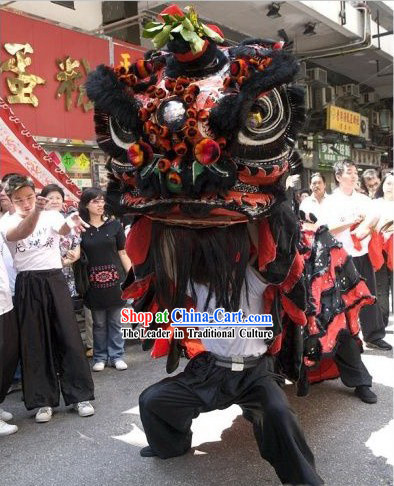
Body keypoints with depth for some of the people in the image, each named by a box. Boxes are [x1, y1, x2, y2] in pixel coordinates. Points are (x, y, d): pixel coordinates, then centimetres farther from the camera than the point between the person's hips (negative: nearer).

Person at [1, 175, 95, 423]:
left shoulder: (51, 216, 2)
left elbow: (62, 230, -20)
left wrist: (71, 222, -46)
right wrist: (35, 212, -43)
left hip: (55, 281, 0)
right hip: (27, 285, 0)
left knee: (69, 337, 1)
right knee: (34, 343, 5)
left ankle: (81, 395, 11)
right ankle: (44, 400, 16)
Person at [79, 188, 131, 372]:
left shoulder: (114, 225, 2)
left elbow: (122, 253, 5)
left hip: (114, 279, 0)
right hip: (93, 282, 0)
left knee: (115, 321, 7)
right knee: (99, 323, 9)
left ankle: (117, 355, 19)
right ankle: (100, 357, 21)